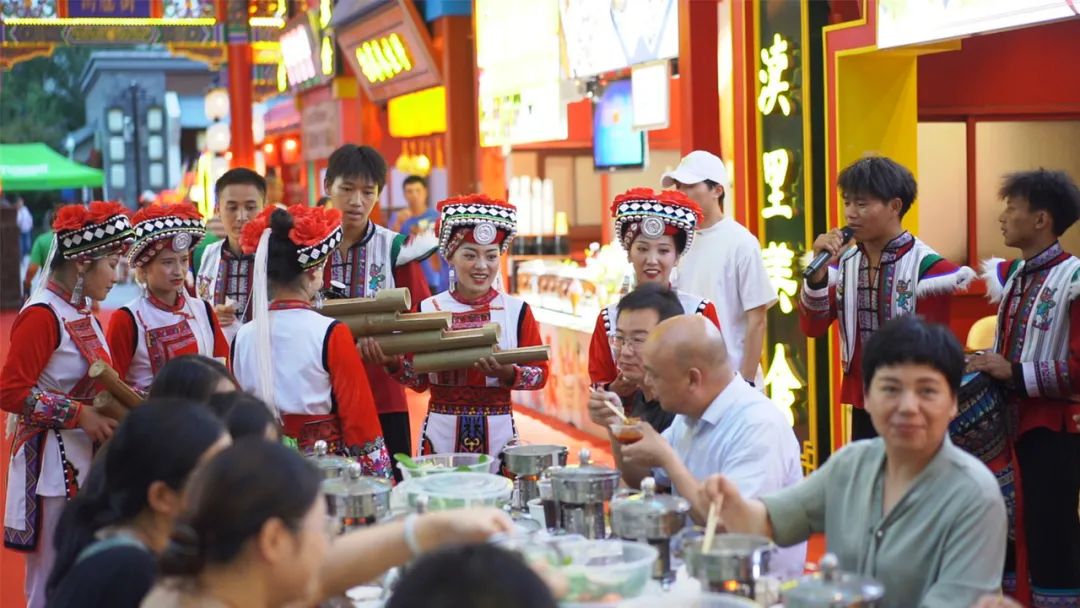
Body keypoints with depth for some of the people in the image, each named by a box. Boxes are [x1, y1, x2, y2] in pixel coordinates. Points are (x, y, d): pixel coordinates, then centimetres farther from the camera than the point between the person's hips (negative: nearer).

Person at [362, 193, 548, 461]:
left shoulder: (517, 310, -1)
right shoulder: (427, 309, 2)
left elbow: (540, 373, -1)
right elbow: (420, 380, 5)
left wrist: (508, 374, -18)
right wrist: (392, 362, -12)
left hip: (498, 431, -1)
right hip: (442, 432, 1)